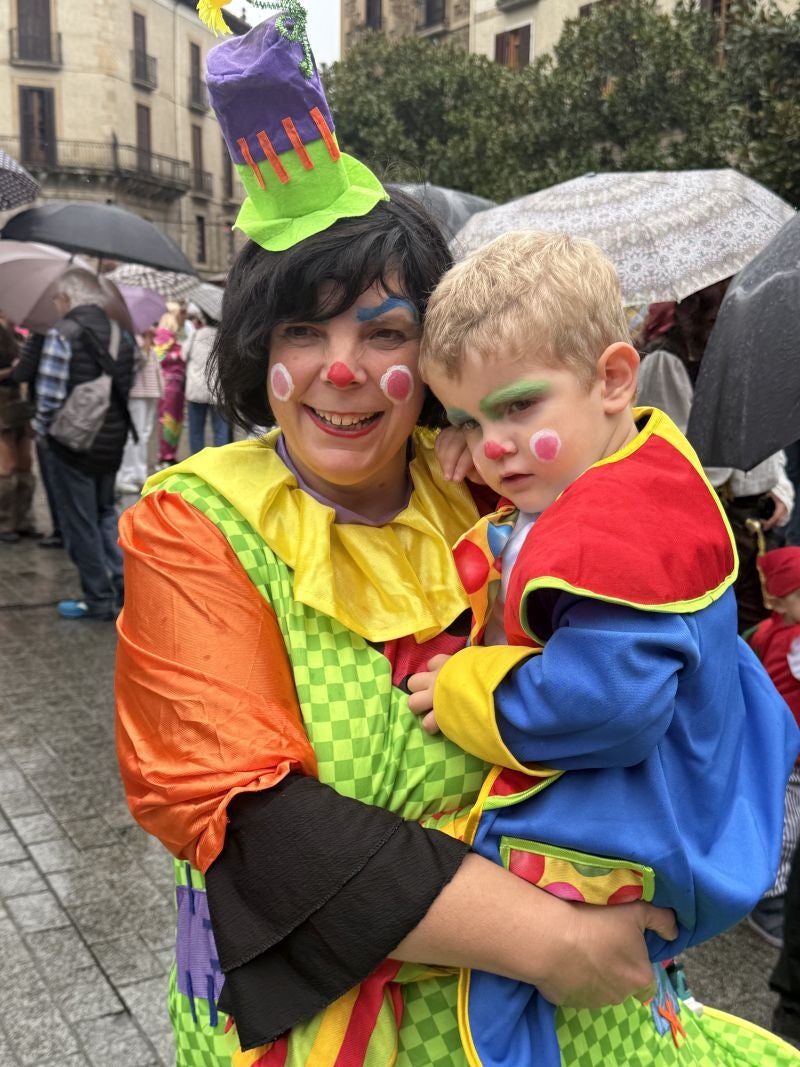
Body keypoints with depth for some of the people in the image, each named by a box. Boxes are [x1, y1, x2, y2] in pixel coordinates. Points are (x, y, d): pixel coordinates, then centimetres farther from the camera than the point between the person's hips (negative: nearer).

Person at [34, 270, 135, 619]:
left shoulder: (62, 333, -15)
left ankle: (99, 600, 13)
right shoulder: (121, 333, 4)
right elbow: (128, 387, 6)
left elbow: (49, 395, -17)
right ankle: (125, 581, 12)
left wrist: (42, 428, -1)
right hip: (112, 442, 6)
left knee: (80, 523, 6)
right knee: (105, 513, 22)